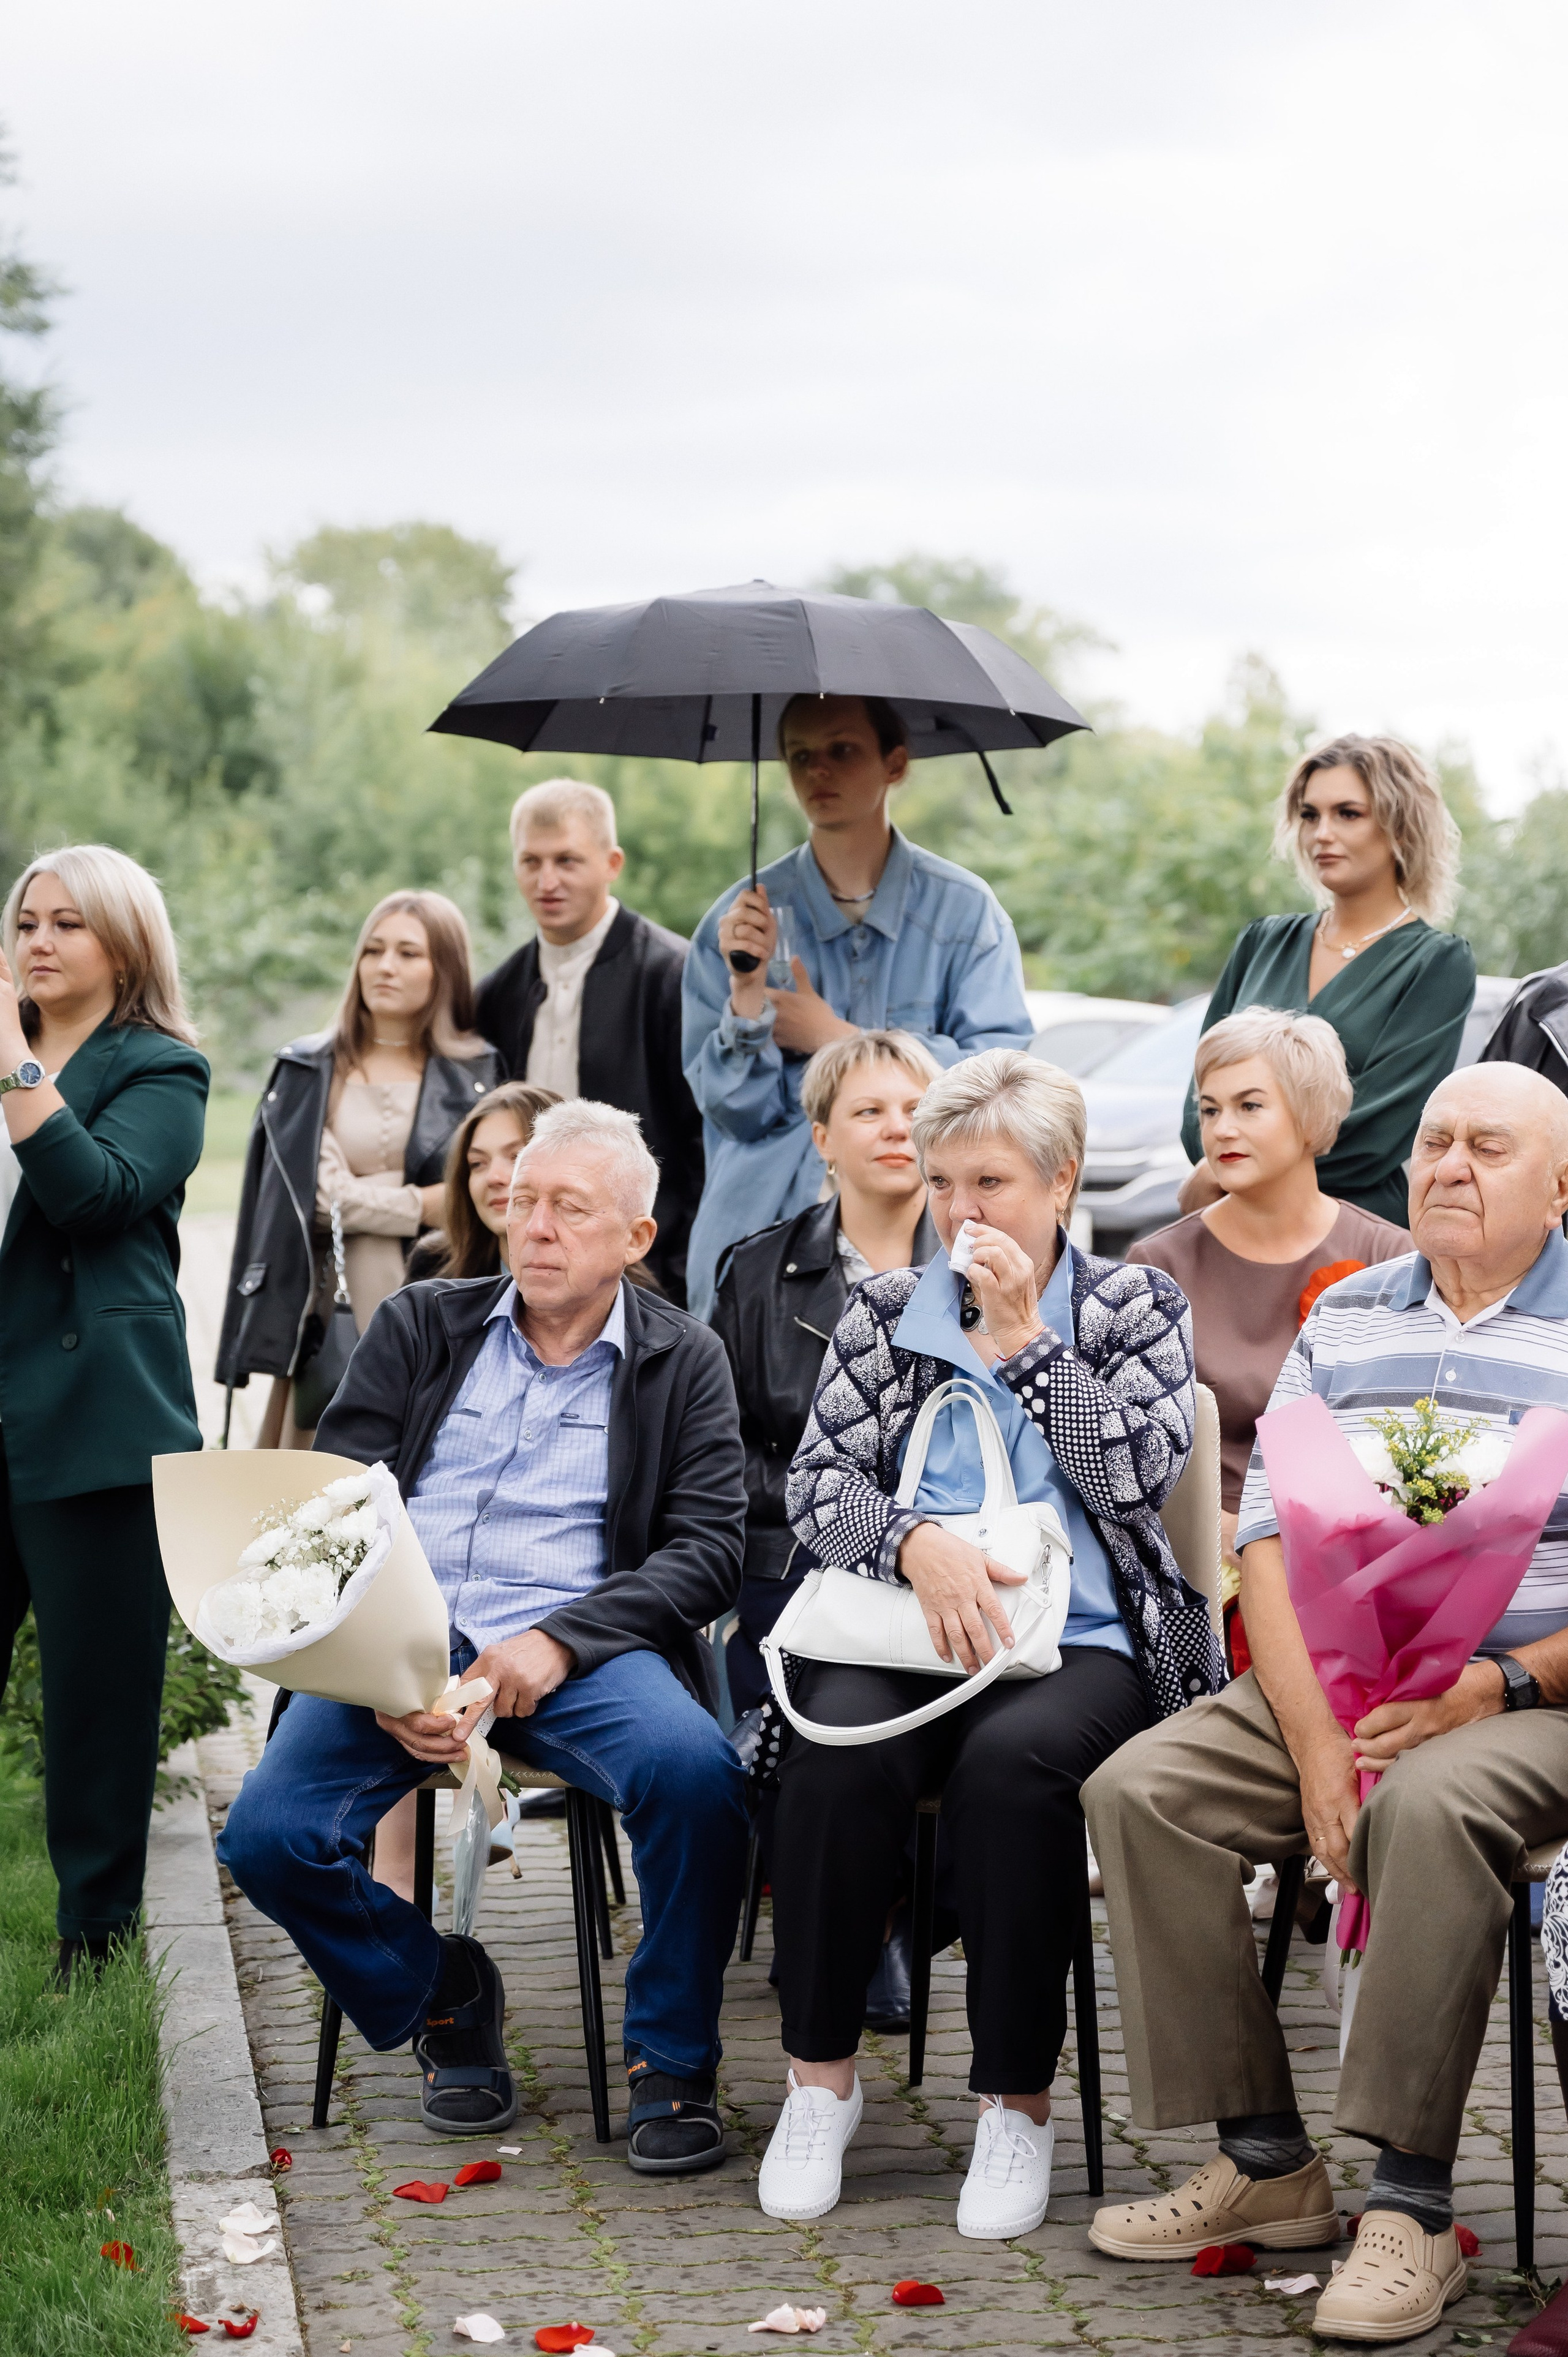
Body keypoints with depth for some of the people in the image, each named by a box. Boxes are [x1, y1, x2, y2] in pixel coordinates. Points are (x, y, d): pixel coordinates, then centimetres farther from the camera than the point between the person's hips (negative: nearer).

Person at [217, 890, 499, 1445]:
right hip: (325, 1312, 1)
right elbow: (325, 1197, 1)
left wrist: (370, 1198, -3)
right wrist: (425, 1202, -4)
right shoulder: (305, 1071, 12)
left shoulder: (478, 1075, 7)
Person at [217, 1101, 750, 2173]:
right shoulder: (419, 1328, 14)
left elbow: (709, 1549, 1)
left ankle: (672, 2064, -9)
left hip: (581, 1650, -1)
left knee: (697, 1771, -32)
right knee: (268, 1833, -23)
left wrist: (560, 1640, -16)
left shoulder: (685, 1361, 11)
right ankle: (441, 1993, 8)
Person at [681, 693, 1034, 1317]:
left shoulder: (965, 910, 4)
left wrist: (833, 1038, -4)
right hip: (762, 1235, 1)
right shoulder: (740, 919, 7)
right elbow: (737, 1113, 3)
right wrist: (747, 994, -13)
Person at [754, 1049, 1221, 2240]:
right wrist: (917, 1542, -15)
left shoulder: (1136, 1304, 12)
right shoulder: (886, 1311, 16)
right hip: (905, 1621, 2)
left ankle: (1019, 2102, -20)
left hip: (1078, 1640, -2)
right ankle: (822, 2072, -13)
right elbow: (817, 1480, 5)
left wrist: (1023, 1340, -6)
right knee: (840, 1749, -31)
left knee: (1012, 1760, -35)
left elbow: (1140, 1476, -3)